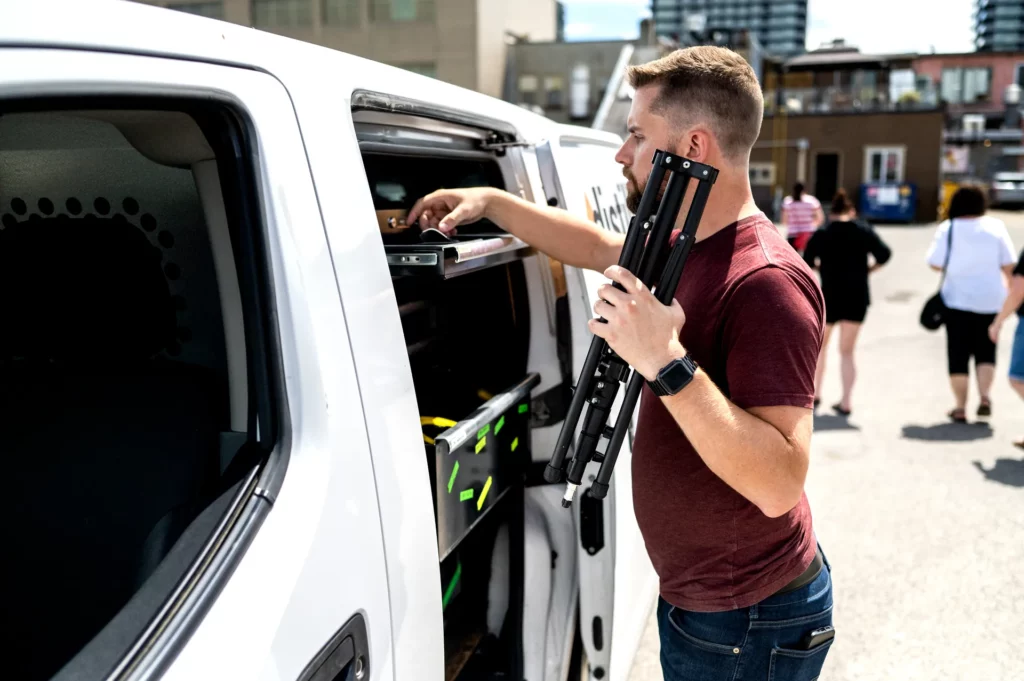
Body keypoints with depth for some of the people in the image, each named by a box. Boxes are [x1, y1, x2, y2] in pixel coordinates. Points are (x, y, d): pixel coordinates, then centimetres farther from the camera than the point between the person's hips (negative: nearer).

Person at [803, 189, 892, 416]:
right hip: (857, 297, 2)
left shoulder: (822, 234, -3)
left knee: (820, 345, 20)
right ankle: (846, 402, 5)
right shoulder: (865, 230, 1)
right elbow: (884, 254, -4)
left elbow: (807, 262, -6)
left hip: (830, 296, -1)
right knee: (847, 351, 8)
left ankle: (815, 393, 22)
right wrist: (867, 269, 9)